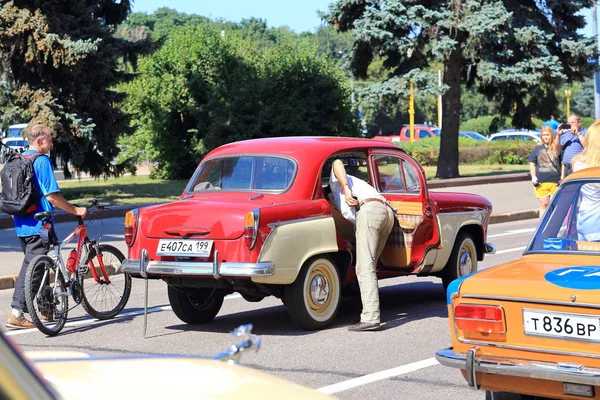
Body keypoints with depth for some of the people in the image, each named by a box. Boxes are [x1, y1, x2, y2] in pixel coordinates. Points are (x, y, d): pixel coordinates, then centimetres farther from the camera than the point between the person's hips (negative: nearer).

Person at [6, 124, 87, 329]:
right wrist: (75, 210, -11)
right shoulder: (41, 161, -14)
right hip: (37, 225, -9)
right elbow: (52, 196, -19)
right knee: (31, 267, -7)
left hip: (21, 224, 9)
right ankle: (16, 314, -9)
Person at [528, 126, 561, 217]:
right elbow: (532, 164, 12)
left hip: (555, 182, -1)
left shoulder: (557, 149, 5)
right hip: (541, 183, 1)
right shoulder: (537, 149, 8)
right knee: (544, 205, 6)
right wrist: (533, 177, 1)